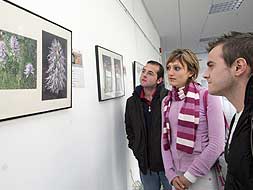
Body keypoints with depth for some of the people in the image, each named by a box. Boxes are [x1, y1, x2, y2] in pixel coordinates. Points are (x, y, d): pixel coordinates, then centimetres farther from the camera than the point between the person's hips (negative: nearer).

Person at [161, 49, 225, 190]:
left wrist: (190, 175, -12)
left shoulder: (208, 96, -13)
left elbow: (217, 143, -16)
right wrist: (171, 174, -3)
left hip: (202, 176, -4)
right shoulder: (166, 101, 1)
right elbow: (165, 139, 4)